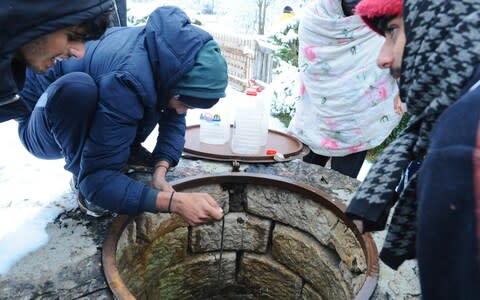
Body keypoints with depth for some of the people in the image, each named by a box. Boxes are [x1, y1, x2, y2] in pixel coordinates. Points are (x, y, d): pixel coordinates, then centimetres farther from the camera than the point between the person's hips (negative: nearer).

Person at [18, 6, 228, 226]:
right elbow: (97, 177, -40)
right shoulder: (127, 83, -41)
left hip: (89, 119, 6)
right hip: (42, 131, -6)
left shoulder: (172, 54, -20)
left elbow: (174, 119, -12)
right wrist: (174, 201, -47)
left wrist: (160, 171, -27)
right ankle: (84, 188, -15)